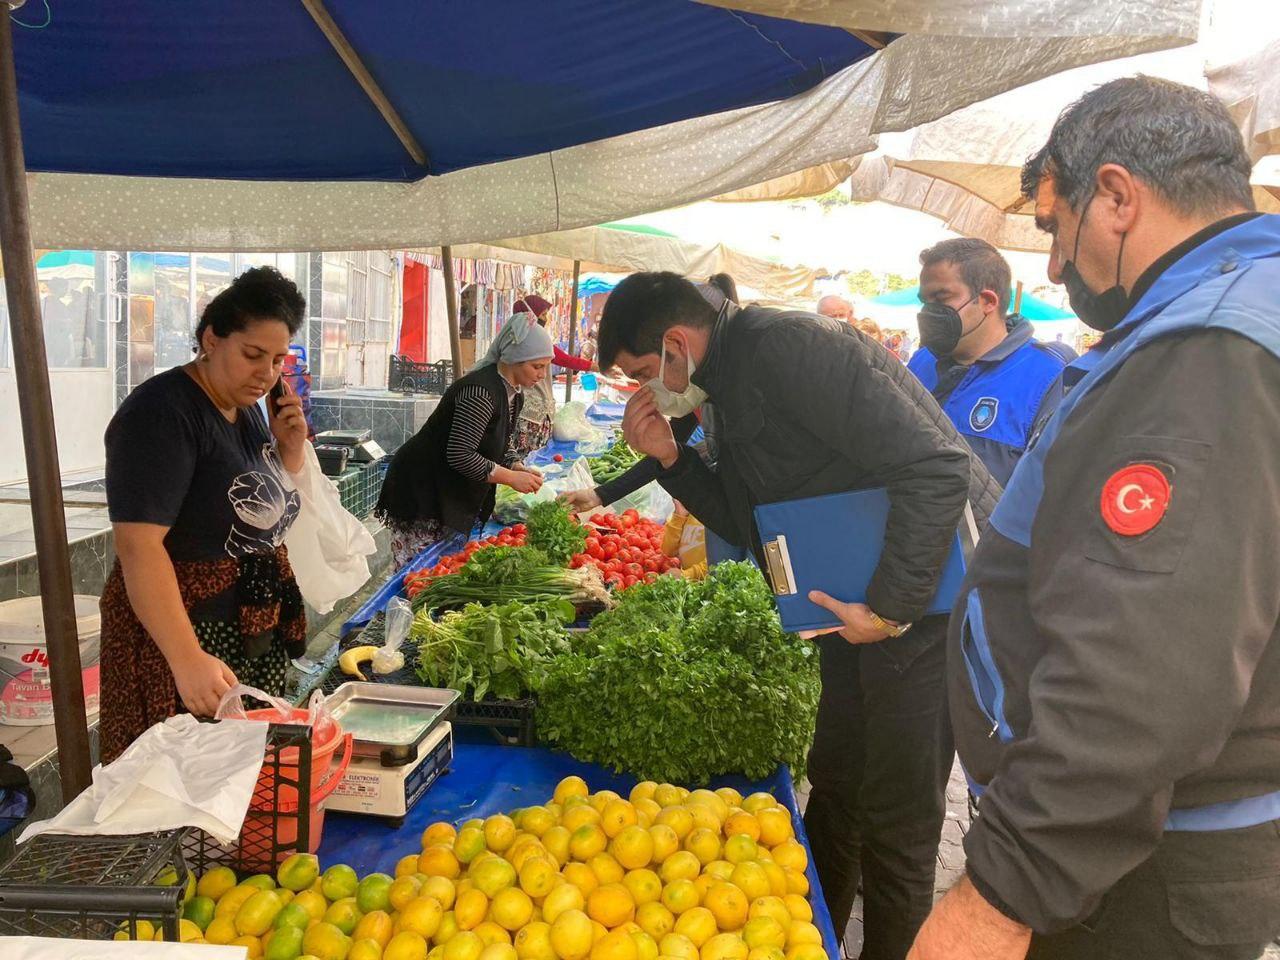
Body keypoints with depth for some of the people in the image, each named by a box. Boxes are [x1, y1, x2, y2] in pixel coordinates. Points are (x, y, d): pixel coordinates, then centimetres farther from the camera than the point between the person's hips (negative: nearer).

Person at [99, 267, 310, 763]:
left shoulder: (249, 408, 7)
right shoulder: (161, 413, -18)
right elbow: (138, 545, -26)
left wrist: (290, 449, -1)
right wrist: (187, 659, -34)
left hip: (258, 628, 8)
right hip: (185, 630, -8)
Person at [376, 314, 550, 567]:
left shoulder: (514, 393, 6)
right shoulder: (481, 391, -25)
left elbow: (504, 443, 17)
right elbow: (460, 455, -28)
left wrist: (519, 468, -2)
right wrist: (511, 478, -23)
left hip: (453, 494, 10)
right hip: (420, 491, -10)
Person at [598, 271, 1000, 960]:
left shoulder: (789, 347, -21)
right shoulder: (728, 384, 9)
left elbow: (937, 468, -27)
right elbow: (750, 527, 12)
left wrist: (890, 607, -23)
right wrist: (671, 459, -1)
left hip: (922, 590, -10)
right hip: (857, 596, 10)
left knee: (896, 820, 3)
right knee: (835, 784, 22)